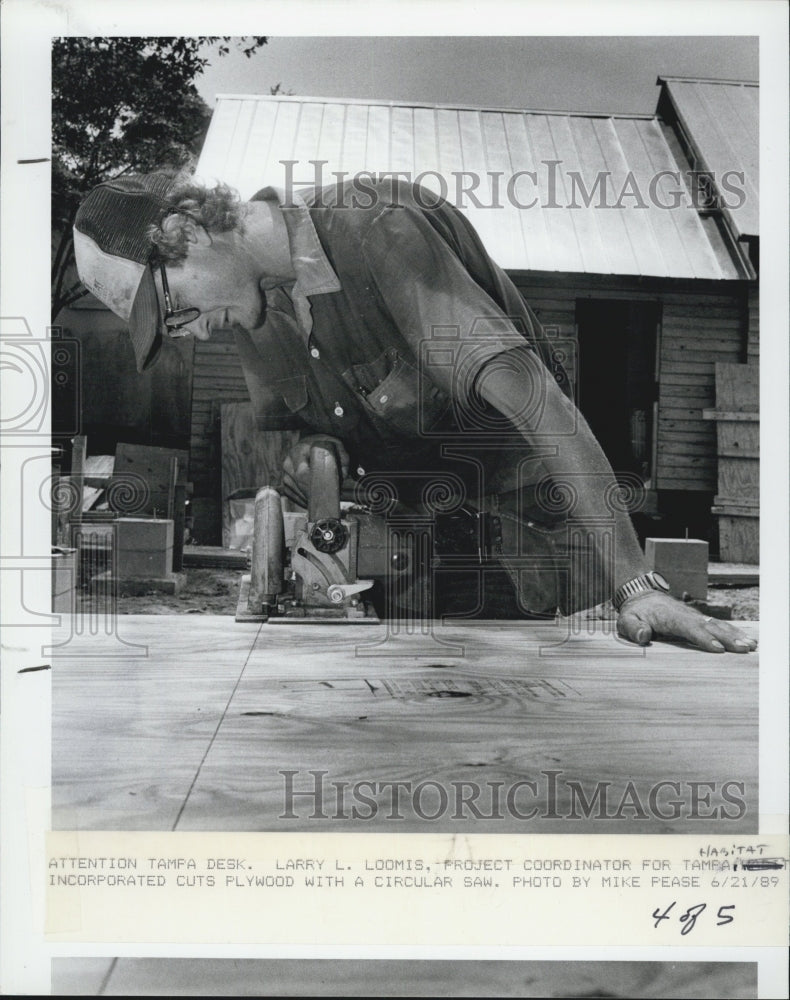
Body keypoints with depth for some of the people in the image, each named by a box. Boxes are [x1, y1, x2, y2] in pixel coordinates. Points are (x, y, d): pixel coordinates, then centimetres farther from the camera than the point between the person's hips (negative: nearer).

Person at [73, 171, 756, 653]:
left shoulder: (374, 229, -25)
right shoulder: (251, 307, -1)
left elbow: (528, 393, -35)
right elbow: (274, 427, 17)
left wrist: (637, 585, -39)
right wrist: (303, 454, -9)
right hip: (411, 538, 6)